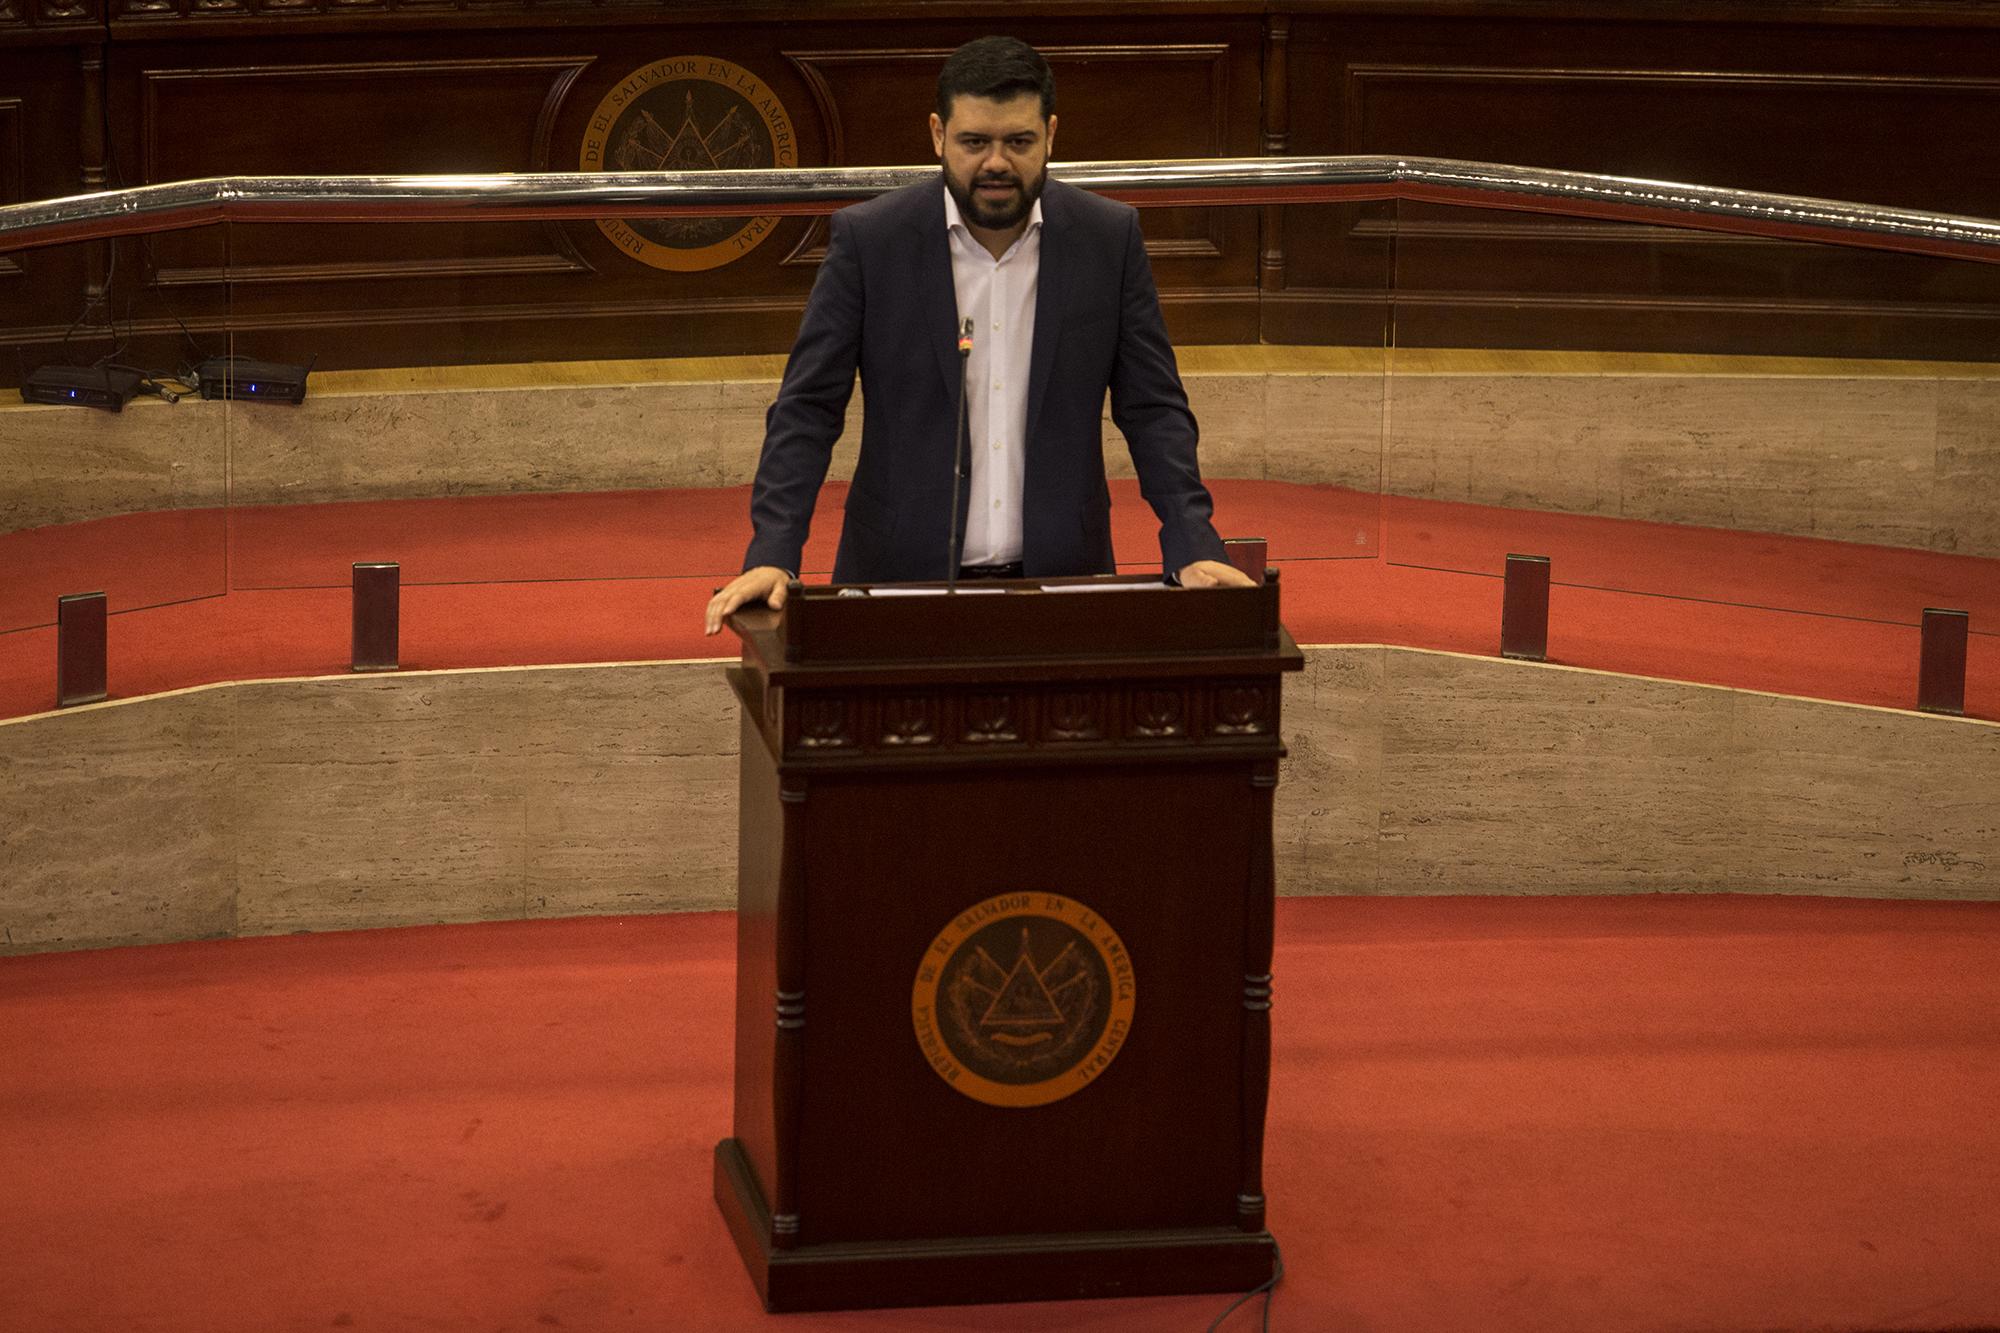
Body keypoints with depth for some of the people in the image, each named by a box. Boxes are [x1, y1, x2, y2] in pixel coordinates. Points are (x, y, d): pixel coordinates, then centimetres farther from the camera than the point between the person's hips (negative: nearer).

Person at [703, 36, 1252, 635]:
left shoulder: (1109, 238, 1)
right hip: (901, 581, -1)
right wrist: (772, 556, -16)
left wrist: (1193, 548, -9)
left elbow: (1153, 410, 4)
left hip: (1060, 579, 1)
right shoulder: (868, 239, -3)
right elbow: (806, 410, -3)